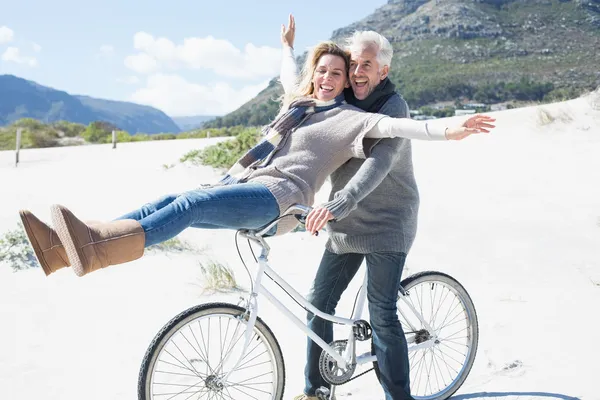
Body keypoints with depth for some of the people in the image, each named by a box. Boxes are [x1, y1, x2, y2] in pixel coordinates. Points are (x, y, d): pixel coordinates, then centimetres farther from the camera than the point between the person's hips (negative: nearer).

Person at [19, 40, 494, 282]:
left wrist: (446, 131, -24)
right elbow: (294, 75, 47)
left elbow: (391, 124, -12)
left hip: (276, 197, -7)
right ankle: (66, 246, -24)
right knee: (169, 202, -14)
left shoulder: (349, 117, 3)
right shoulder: (297, 103, 25)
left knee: (188, 205, -31)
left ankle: (97, 248, -52)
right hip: (243, 183, 8)